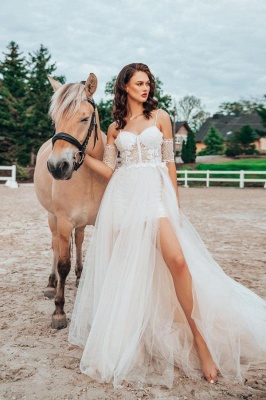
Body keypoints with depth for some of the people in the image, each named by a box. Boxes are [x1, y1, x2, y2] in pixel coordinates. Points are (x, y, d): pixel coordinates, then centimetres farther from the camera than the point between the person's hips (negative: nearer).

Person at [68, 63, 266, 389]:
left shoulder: (160, 117, 8)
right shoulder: (115, 127, 14)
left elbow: (169, 163, 7)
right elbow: (109, 169, 10)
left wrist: (176, 203, 5)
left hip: (155, 192, -2)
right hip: (123, 195, 2)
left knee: (177, 259, -20)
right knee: (123, 265, 4)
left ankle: (199, 337, -6)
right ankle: (123, 337, 24)